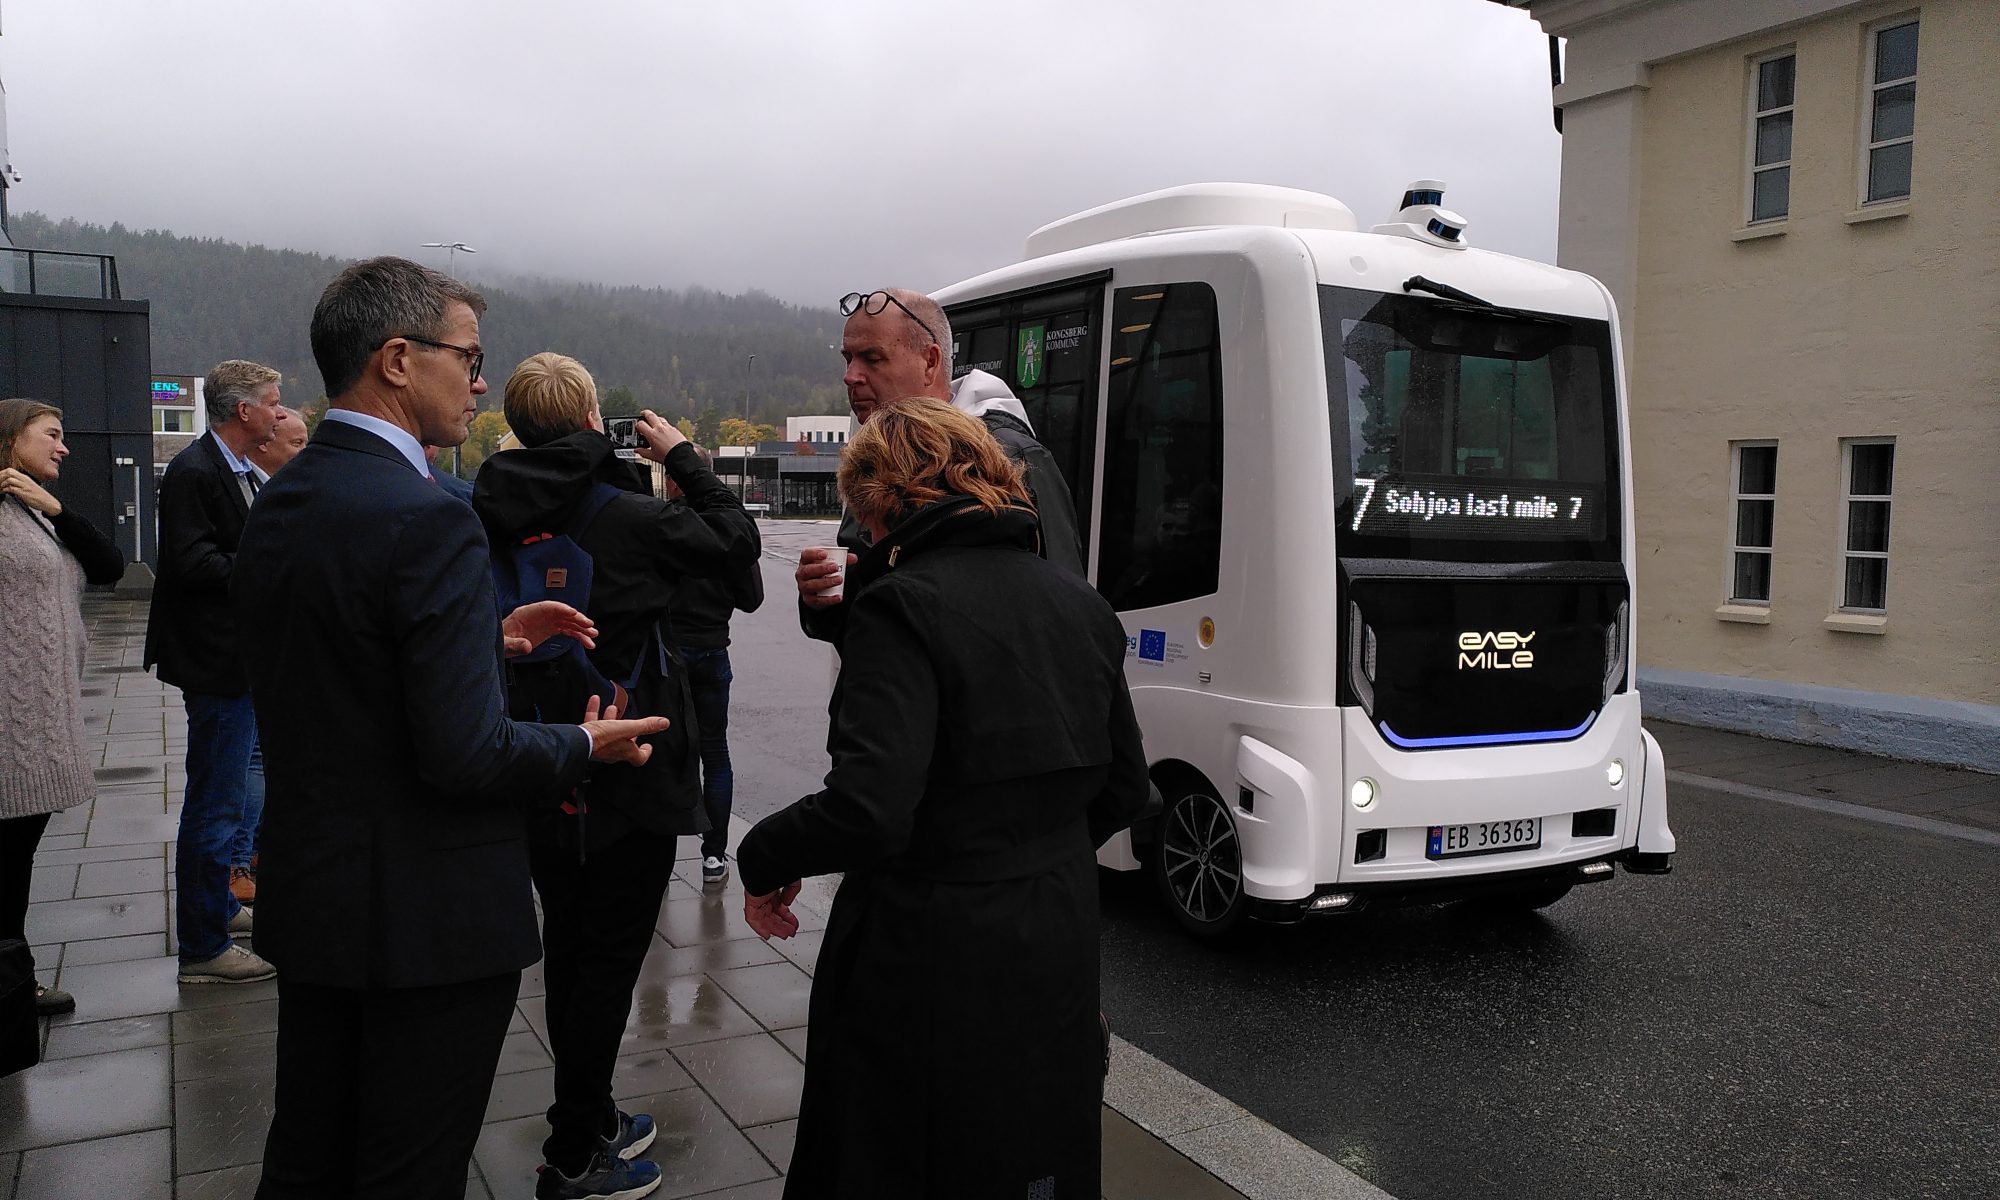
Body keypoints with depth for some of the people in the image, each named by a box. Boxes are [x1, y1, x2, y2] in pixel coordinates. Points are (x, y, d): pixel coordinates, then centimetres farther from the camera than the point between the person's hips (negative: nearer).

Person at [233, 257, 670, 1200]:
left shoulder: (277, 504, 4)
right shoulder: (427, 521, -23)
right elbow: (466, 757, -26)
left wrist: (490, 636, 13)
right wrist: (586, 744, -8)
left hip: (305, 898, 9)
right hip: (428, 914, -8)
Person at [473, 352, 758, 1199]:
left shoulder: (499, 519, -2)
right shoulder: (630, 517, -18)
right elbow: (738, 542, -5)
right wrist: (680, 456, 3)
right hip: (628, 778, -6)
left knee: (568, 947, 19)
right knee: (610, 959, 5)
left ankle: (589, 1119, 35)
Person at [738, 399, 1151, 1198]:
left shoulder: (904, 603, -18)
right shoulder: (1080, 605, 5)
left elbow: (869, 810, -27)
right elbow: (1126, 791, 11)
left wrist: (763, 858, -9)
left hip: (932, 965, -7)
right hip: (1059, 953, 7)